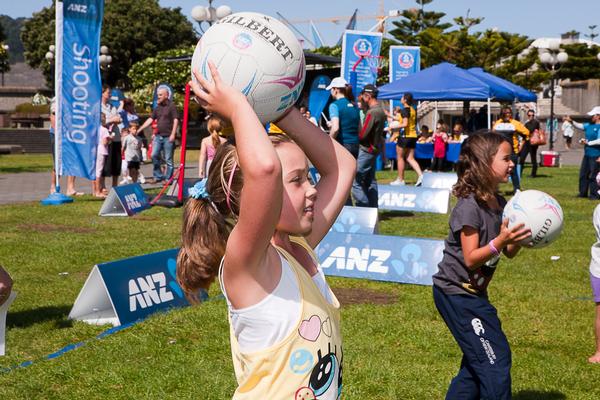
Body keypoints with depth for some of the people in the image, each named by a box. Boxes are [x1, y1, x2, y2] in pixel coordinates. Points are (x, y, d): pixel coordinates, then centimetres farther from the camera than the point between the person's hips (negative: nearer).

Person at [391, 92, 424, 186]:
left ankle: (400, 179, 8)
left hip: (405, 135, -8)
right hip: (413, 135, 8)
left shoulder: (405, 110, -14)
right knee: (410, 158, 9)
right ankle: (420, 174, -9)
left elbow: (405, 124, -22)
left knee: (400, 157, 5)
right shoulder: (413, 110, 12)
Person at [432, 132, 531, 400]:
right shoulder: (468, 207, -21)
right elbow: (471, 259, -22)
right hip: (456, 292, -9)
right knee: (495, 358, -7)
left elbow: (509, 253, 8)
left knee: (479, 361, 16)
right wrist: (500, 240, -35)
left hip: (473, 292, 9)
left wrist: (520, 236, -10)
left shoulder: (500, 203, 4)